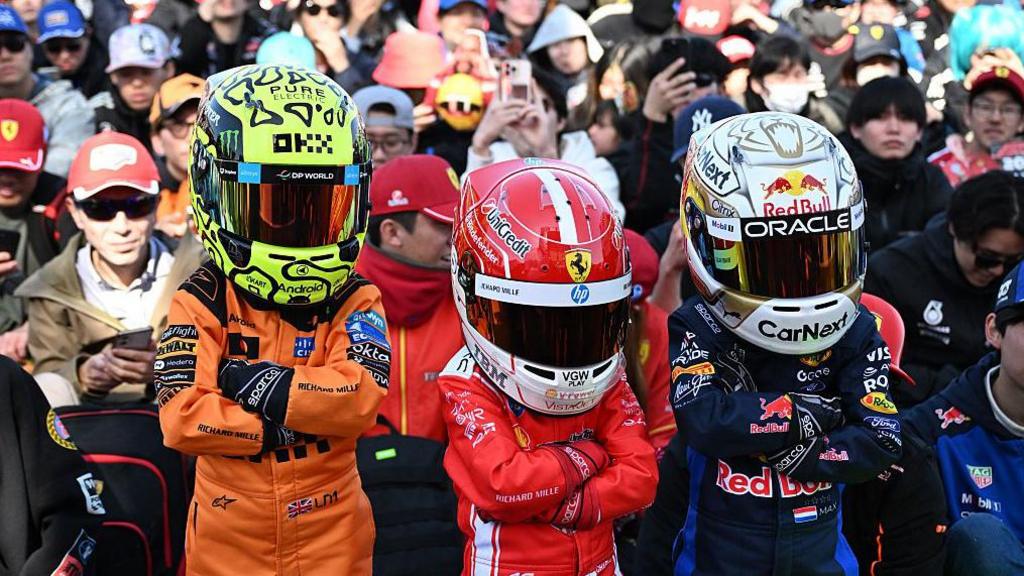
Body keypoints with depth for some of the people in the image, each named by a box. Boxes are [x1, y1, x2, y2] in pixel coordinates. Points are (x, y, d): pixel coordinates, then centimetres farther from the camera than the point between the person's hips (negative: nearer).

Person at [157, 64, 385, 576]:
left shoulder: (355, 302, -4)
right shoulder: (202, 304, -6)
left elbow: (361, 397, -22)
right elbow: (181, 418, -18)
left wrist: (261, 385, -23)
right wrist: (282, 424, -21)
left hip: (331, 533, 0)